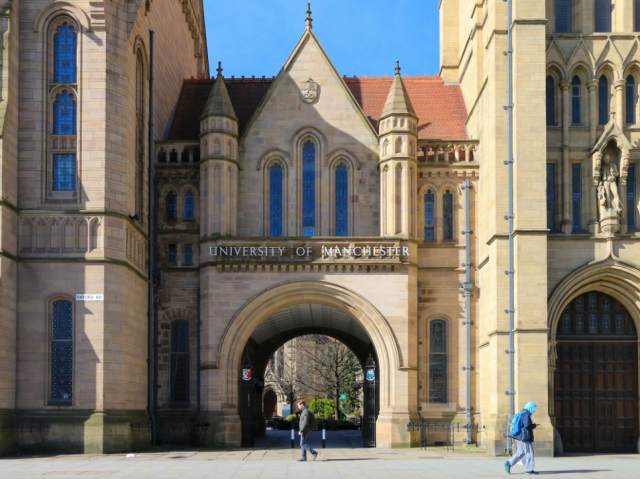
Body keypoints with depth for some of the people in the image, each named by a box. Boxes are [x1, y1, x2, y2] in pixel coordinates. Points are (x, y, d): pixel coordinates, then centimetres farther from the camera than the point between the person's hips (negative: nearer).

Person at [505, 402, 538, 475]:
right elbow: (527, 425, -25)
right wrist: (534, 425, -8)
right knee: (529, 452, 0)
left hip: (519, 437, 9)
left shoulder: (521, 414, 14)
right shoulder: (527, 414, -15)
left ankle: (509, 463, 4)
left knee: (520, 453, 13)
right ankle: (529, 469, 5)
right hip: (525, 437, -9)